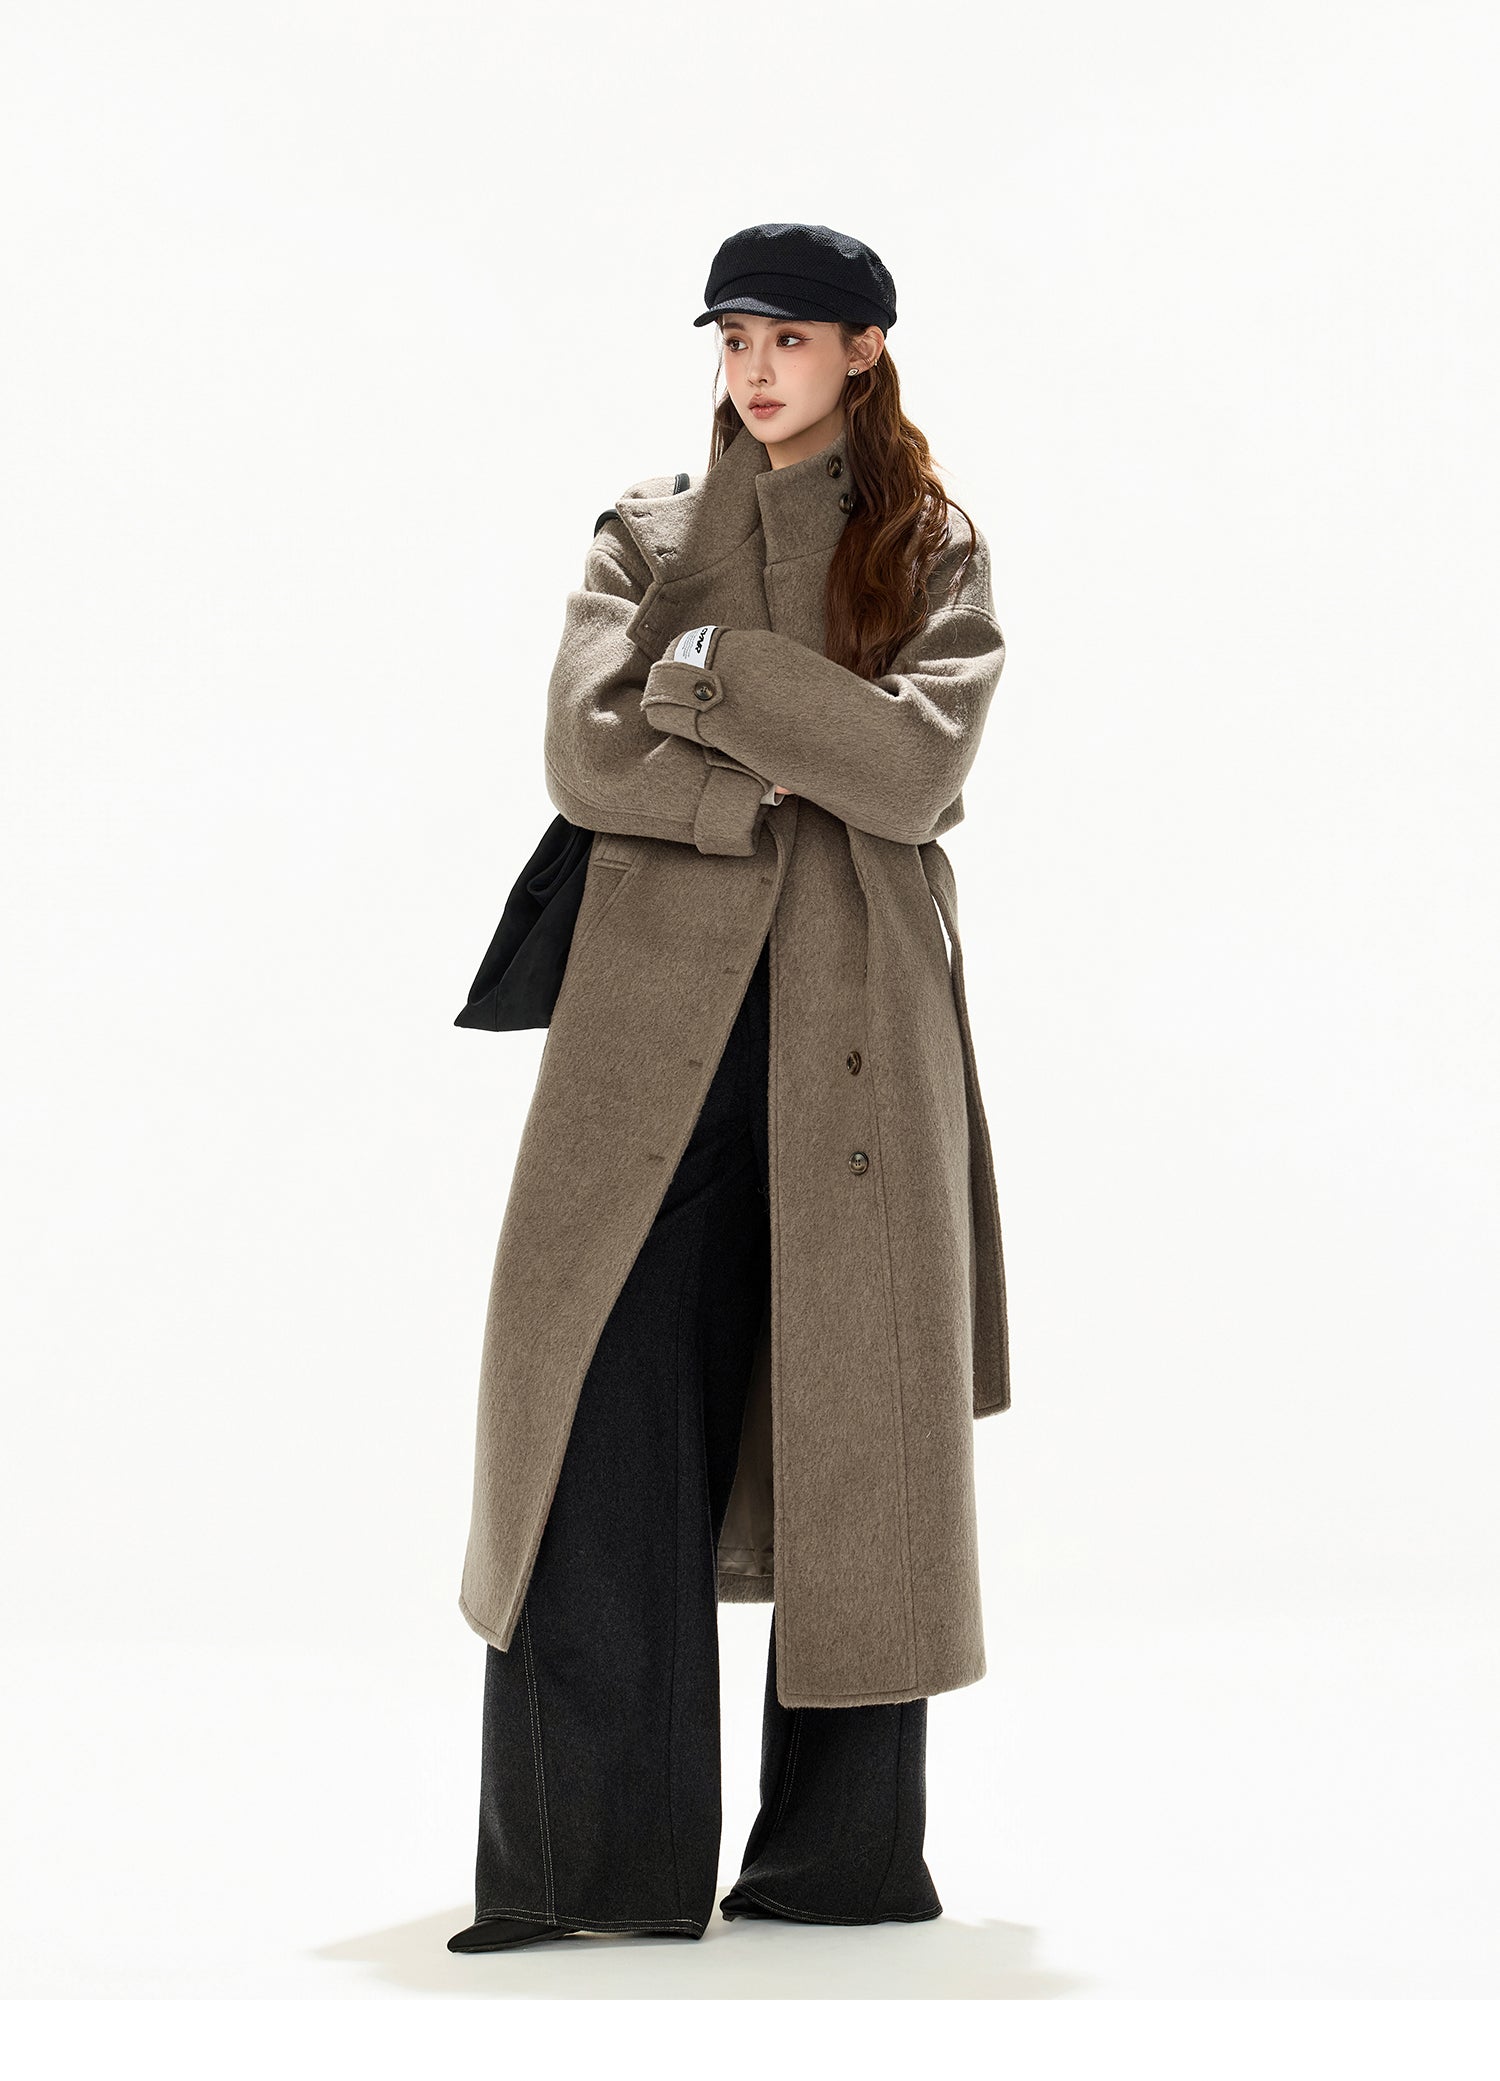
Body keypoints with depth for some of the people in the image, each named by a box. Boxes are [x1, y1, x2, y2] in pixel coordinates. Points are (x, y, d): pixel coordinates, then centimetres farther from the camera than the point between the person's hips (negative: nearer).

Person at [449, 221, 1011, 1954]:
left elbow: (915, 766, -8)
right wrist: (787, 778, -9)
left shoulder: (935, 554, 9)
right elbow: (586, 751, -2)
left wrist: (715, 670, -9)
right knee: (609, 1405, -7)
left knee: (853, 1405, 1)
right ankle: (594, 1859, -2)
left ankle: (849, 1848, 10)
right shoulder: (647, 532, 13)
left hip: (857, 1021, -1)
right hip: (660, 1013, 1)